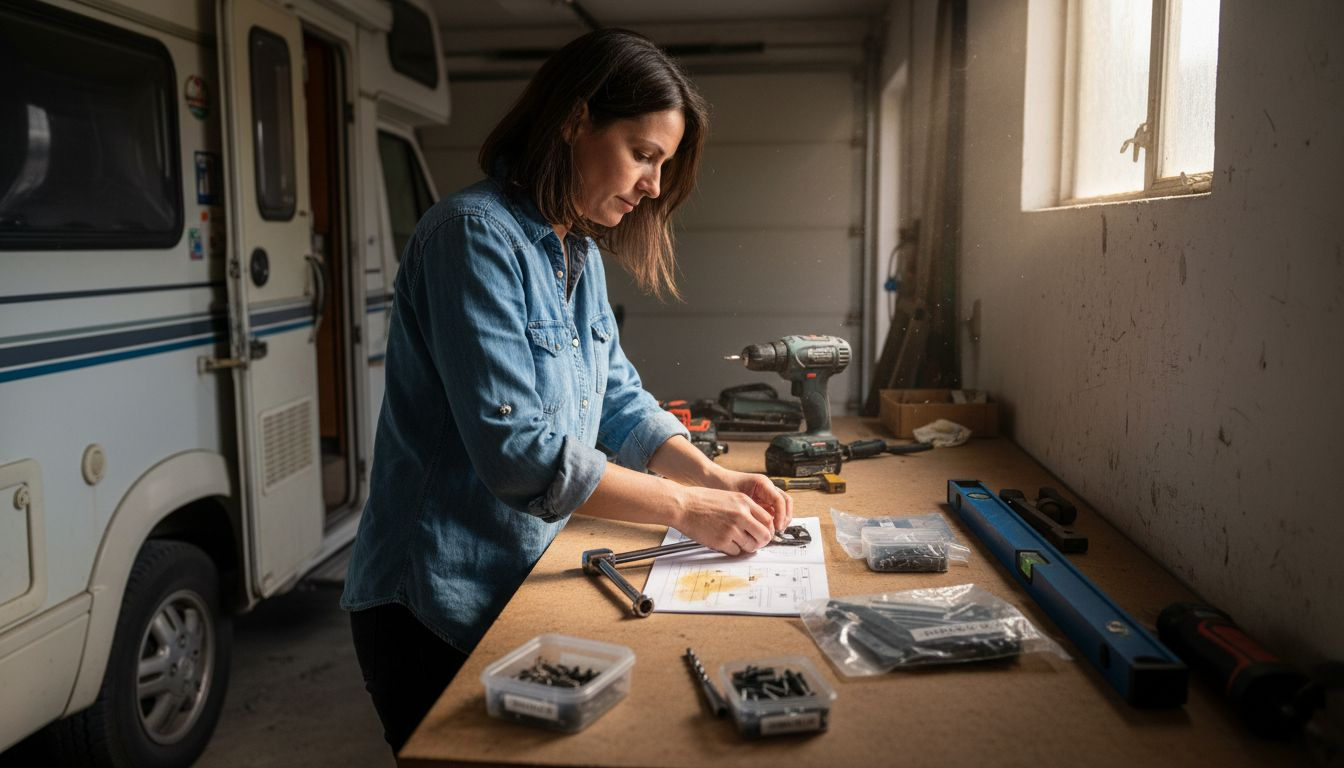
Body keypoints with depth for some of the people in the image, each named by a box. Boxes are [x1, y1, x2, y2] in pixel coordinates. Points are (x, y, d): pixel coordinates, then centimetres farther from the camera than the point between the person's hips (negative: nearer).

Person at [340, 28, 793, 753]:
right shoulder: (475, 234, -21)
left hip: (527, 582, 8)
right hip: (437, 609, -8)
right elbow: (515, 449, -28)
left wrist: (714, 477, -5)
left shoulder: (581, 253, 8)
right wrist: (686, 509, -22)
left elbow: (620, 401, 10)